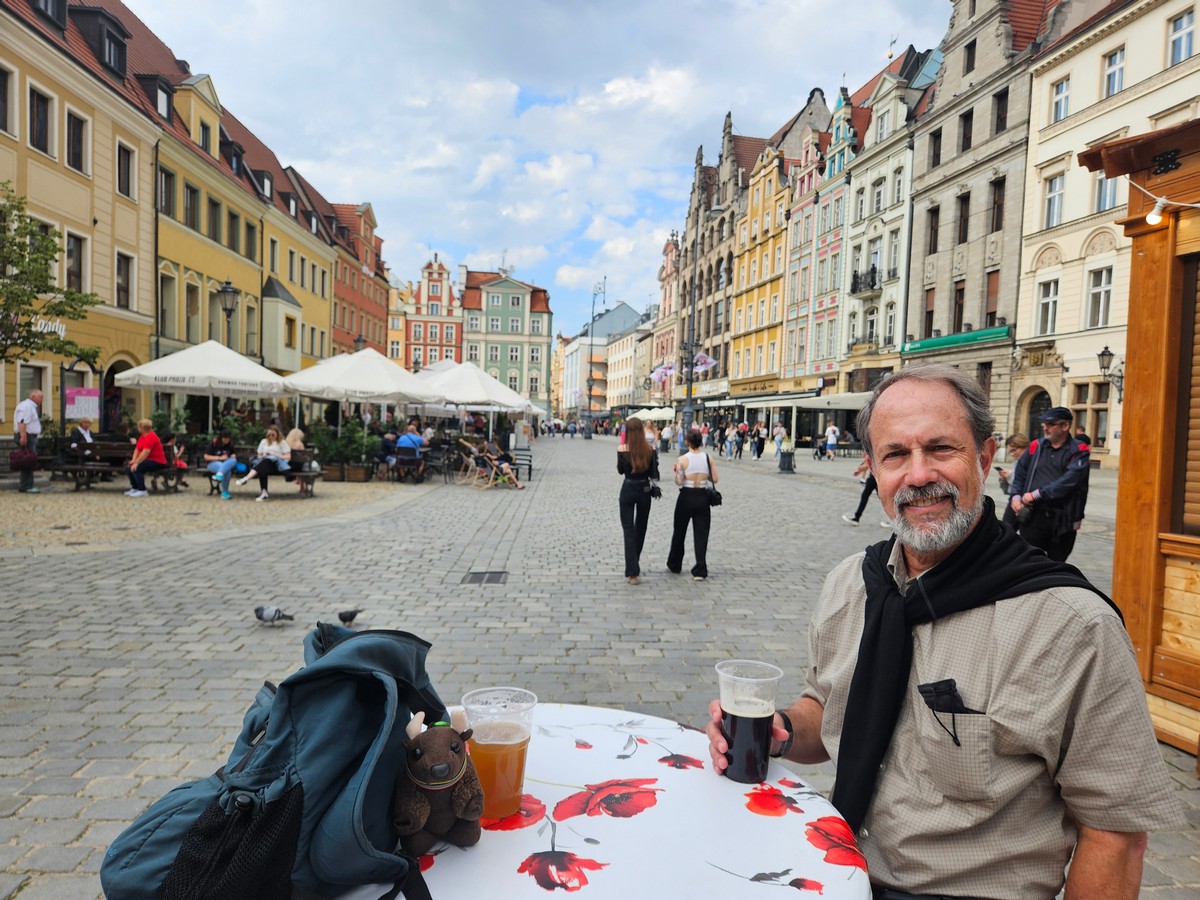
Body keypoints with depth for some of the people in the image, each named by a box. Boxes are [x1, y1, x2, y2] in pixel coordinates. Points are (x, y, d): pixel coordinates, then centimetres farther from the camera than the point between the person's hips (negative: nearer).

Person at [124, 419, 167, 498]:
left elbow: (145, 452, -26)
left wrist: (136, 463, -26)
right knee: (129, 466, 1)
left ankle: (142, 491, -21)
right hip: (148, 459, 10)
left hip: (157, 462, -10)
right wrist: (133, 460, -6)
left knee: (137, 468, -27)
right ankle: (135, 488, 7)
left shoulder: (151, 437, -18)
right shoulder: (142, 436, 12)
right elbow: (137, 449, 8)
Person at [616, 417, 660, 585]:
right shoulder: (651, 449, -8)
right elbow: (654, 474, -3)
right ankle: (634, 561, 40)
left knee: (628, 529, 1)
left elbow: (620, 471, 3)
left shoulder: (622, 449, -12)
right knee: (640, 527, 21)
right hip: (645, 490, 2)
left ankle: (633, 572, -8)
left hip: (628, 490, -2)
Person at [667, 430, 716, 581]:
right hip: (703, 497, 1)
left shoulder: (683, 459, -10)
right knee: (701, 534, 4)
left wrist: (676, 471, 6)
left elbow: (679, 482, -12)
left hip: (686, 497, -1)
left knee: (679, 532, 16)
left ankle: (674, 565, 32)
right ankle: (700, 571, -2)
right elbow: (714, 479, -2)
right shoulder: (708, 458, -3)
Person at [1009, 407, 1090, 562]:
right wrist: (1016, 496, -4)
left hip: (1063, 520, -2)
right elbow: (1020, 473, 12)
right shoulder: (1036, 447, 7)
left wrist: (1037, 494, -19)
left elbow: (1069, 481, -18)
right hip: (1033, 516, 2)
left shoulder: (1078, 452, -4)